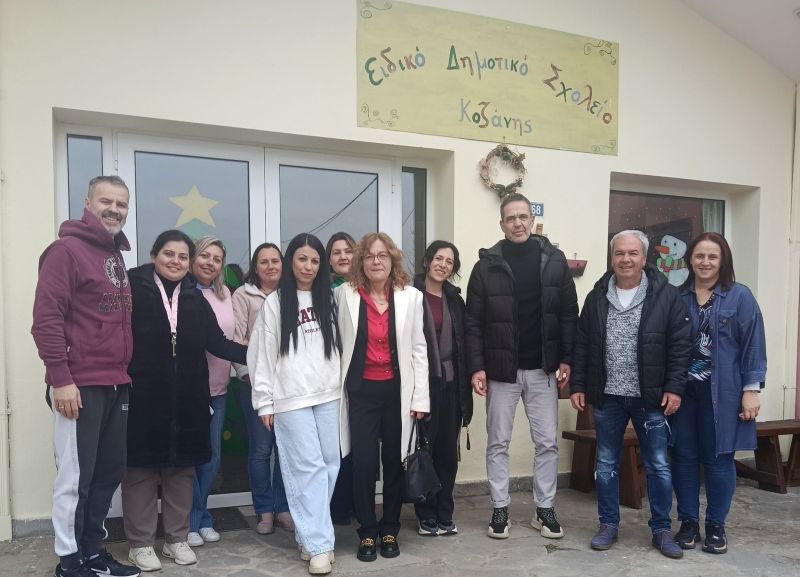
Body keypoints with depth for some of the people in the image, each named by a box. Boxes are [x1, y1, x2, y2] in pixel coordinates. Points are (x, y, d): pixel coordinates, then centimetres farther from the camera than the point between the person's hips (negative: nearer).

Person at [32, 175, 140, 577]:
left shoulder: (116, 256, 17)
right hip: (79, 386, -8)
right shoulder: (66, 250, -7)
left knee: (109, 472, 13)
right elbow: (46, 319, -14)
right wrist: (60, 378, -18)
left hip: (116, 386, 8)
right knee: (75, 477, 3)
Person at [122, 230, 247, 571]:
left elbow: (217, 343, 3)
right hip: (142, 397, -4)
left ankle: (176, 539, 27)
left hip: (187, 399, 4)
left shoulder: (195, 299, 8)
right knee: (141, 469, 6)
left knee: (182, 468, 12)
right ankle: (140, 543, 23)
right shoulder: (133, 290, -4)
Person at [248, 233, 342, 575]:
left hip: (329, 394, 4)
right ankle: (318, 544, 2)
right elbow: (262, 354, 1)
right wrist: (264, 401, -2)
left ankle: (309, 534, 21)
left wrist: (343, 386, 6)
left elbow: (340, 344, 12)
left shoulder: (328, 299, 12)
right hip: (291, 398, -4)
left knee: (330, 465, 5)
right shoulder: (275, 302, 2)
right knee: (308, 467, -5)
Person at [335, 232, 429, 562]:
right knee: (363, 461, -1)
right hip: (362, 390, 0)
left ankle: (390, 530, 27)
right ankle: (367, 532, 18)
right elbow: (336, 342, 3)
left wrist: (421, 397, -2)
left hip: (398, 389, 1)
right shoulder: (344, 294, -2)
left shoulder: (411, 296, -1)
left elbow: (418, 349, 1)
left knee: (394, 460, 9)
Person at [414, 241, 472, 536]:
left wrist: (464, 387, 8)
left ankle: (445, 514, 24)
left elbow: (462, 344, 12)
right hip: (423, 382, -5)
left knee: (448, 451, 10)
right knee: (423, 449, 4)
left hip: (450, 384, 5)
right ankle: (426, 515, 18)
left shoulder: (455, 299, 11)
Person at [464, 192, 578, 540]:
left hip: (542, 369, 2)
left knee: (547, 442, 9)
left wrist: (566, 359, -3)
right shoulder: (487, 265, -3)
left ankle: (545, 508, 24)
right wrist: (477, 367, -11)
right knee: (498, 442, 8)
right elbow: (473, 321, -4)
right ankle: (500, 508, 23)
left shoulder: (554, 260, 2)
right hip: (501, 369, -1)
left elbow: (569, 314, 3)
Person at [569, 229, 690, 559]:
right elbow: (581, 346, 5)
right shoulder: (596, 297, 4)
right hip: (606, 397, 2)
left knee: (658, 466, 8)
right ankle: (608, 525, 26)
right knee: (606, 464, 11)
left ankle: (661, 530, 25)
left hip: (650, 397, -2)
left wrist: (674, 388, -10)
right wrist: (577, 386, 2)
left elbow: (680, 346, -5)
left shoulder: (666, 296, -4)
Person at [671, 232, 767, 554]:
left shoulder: (740, 296, -2)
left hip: (722, 392, -2)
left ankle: (716, 526, 22)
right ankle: (688, 522, 22)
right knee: (683, 457, 7)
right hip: (682, 391, 2)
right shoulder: (678, 297, 4)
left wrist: (751, 389, -8)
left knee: (718, 458, 6)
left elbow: (753, 344, -3)